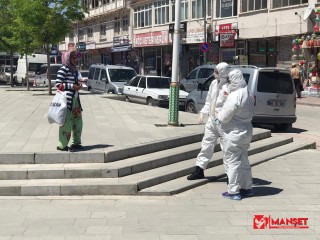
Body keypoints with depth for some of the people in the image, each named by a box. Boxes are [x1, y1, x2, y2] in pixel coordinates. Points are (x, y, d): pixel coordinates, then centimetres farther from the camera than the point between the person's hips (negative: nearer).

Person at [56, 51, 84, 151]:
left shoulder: (74, 70, 15)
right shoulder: (63, 69, -9)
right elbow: (58, 84, -14)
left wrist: (78, 85, 5)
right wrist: (72, 86, -16)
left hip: (75, 98, 9)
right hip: (66, 99, -9)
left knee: (77, 120, 12)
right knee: (66, 121, -6)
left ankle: (75, 142, 23)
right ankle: (62, 145, 1)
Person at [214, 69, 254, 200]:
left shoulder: (235, 96, -22)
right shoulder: (247, 94, 8)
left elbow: (226, 115, -19)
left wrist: (218, 118, 3)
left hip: (234, 134, -10)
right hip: (246, 131, 10)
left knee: (232, 162, -1)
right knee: (243, 161, 19)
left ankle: (233, 191, 5)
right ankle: (247, 188, 28)